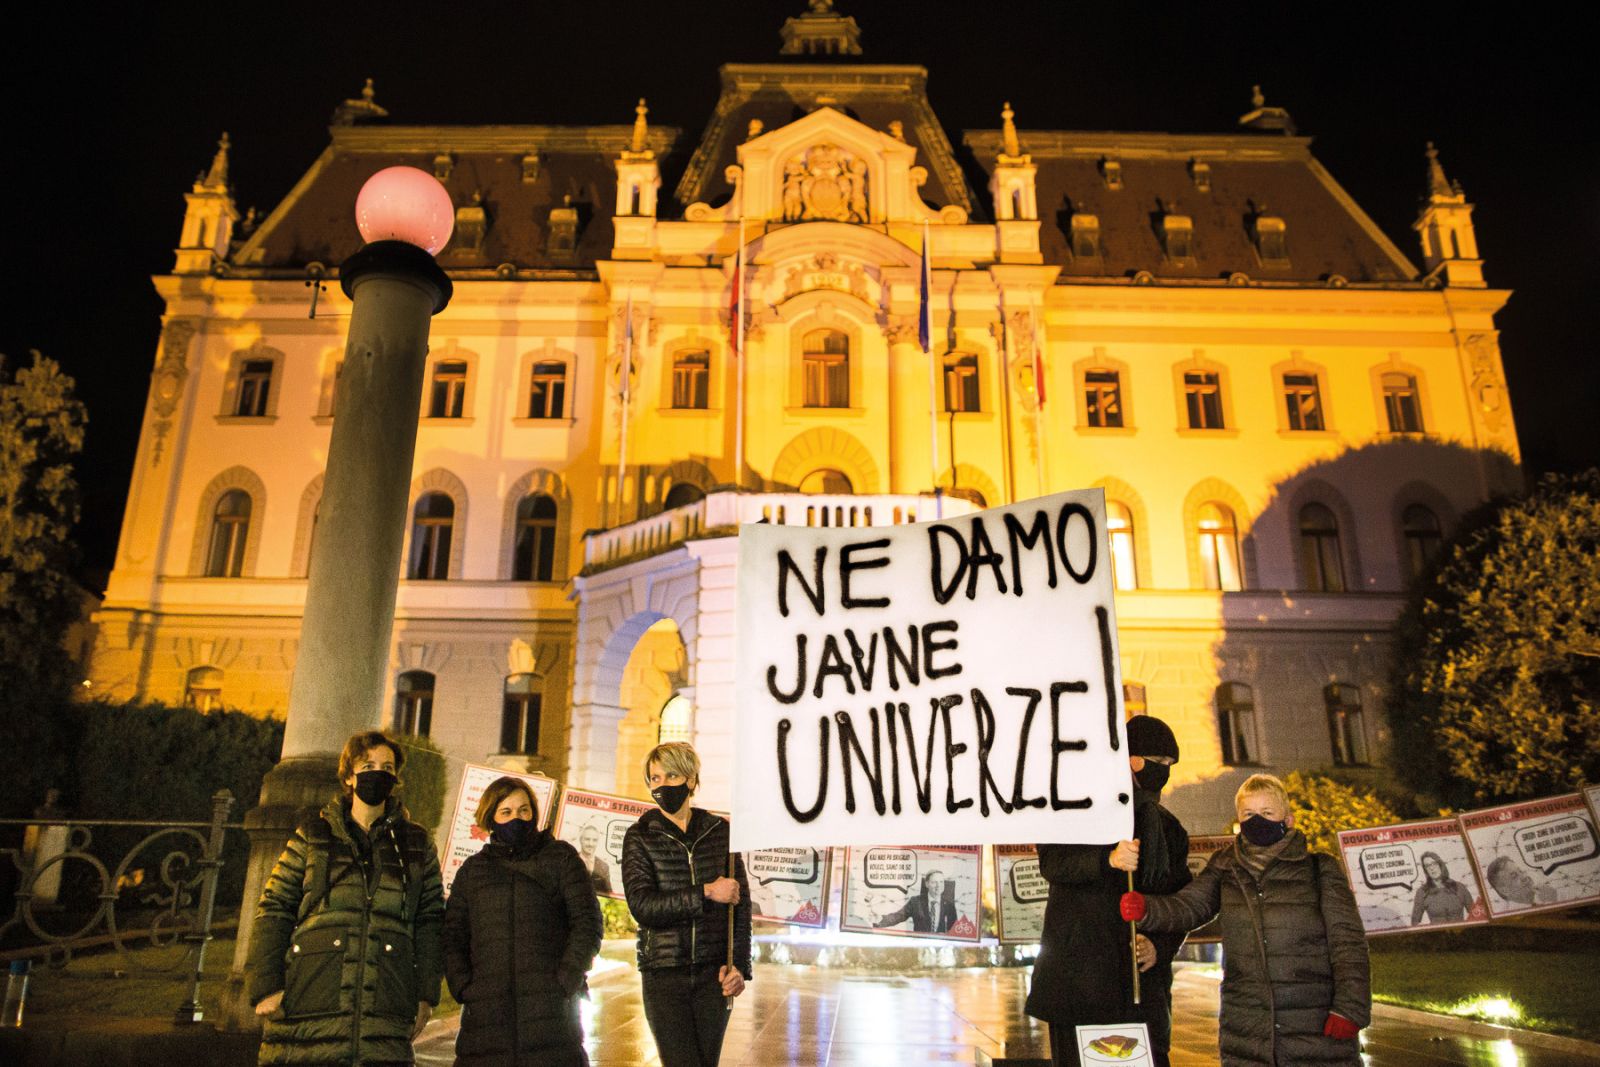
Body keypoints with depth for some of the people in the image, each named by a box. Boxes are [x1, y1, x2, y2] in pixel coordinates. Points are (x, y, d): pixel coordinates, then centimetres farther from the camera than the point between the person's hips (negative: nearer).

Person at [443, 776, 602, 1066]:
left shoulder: (561, 857, 11)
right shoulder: (473, 869, 19)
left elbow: (587, 922, 4)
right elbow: (452, 936, 14)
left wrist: (566, 982, -6)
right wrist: (464, 988, -1)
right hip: (486, 1010, 2)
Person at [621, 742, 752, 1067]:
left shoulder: (719, 831, 4)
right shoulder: (640, 837, 0)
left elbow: (741, 904, 5)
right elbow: (641, 905, -12)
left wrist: (739, 965, -4)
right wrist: (705, 893, -16)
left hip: (713, 973, 2)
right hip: (663, 974, -2)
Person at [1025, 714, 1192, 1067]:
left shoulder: (1169, 828, 17)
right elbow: (1051, 862, -12)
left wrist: (1162, 945, -2)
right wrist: (1106, 860, -29)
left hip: (1142, 981, 4)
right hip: (1078, 974, -4)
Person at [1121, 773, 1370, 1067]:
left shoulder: (1320, 870, 2)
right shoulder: (1224, 869, 9)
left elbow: (1348, 940, -2)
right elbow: (1188, 905, -2)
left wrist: (1350, 1007, -13)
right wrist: (1146, 908, -23)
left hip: (1319, 1028, -2)